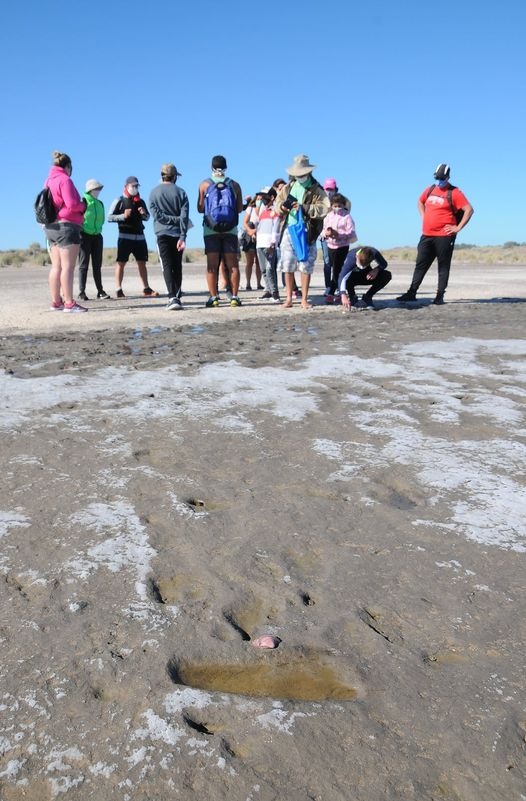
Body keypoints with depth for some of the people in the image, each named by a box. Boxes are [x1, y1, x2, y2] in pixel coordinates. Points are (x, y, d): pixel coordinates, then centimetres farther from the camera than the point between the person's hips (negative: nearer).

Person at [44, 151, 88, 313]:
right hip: (66, 226, -8)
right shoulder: (65, 180, -10)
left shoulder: (49, 181, 14)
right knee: (68, 266, -10)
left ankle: (56, 302, 11)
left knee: (56, 266, 9)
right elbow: (72, 204, -18)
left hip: (50, 227, 8)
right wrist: (83, 205, 1)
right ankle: (69, 303, -12)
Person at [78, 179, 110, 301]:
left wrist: (98, 229, 11)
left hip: (97, 236, 6)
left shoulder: (100, 204, 10)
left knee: (97, 265, 7)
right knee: (84, 264, -3)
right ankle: (82, 292, 0)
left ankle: (100, 291, 10)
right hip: (84, 236, -5)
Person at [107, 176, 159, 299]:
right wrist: (123, 216, -19)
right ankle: (118, 290, -6)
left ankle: (146, 289, 16)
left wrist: (144, 213, -1)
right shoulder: (119, 201, -1)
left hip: (140, 236, 5)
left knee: (142, 263, 9)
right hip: (125, 236, -5)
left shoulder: (141, 201, 14)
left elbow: (147, 217, 21)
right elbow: (109, 217, -6)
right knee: (121, 263, -6)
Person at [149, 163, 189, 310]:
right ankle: (177, 297, 13)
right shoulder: (181, 192, 4)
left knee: (167, 266, -4)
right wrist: (182, 237, -11)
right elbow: (184, 216, -6)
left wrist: (171, 219, 0)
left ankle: (173, 298, -18)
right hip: (178, 234, 1)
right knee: (177, 267, 11)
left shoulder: (154, 192, 4)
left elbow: (157, 215, -6)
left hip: (163, 234, -1)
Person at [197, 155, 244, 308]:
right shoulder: (234, 184, 4)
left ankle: (213, 298, -2)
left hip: (211, 230, -1)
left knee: (212, 265, 1)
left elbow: (200, 209, 2)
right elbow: (240, 208, 6)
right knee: (233, 264, 4)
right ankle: (234, 297, 2)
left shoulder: (204, 184, 1)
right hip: (231, 230, 1)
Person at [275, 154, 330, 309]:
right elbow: (277, 203, 17)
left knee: (306, 266, -2)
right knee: (288, 266, 3)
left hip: (306, 231, -3)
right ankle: (289, 298, 12)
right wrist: (282, 206, -7)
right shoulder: (288, 187, 13)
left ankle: (304, 299, 6)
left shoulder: (316, 190, 0)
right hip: (288, 229, 4)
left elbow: (325, 208, -11)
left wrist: (304, 207, -20)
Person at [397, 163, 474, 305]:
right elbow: (420, 202, 32)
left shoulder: (454, 193, -6)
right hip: (426, 235, 6)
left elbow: (469, 210, -11)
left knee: (443, 266, 1)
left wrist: (458, 227, -12)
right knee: (420, 265, 7)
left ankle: (440, 296, 3)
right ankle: (411, 293, 11)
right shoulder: (430, 189, 12)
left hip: (444, 237, -6)